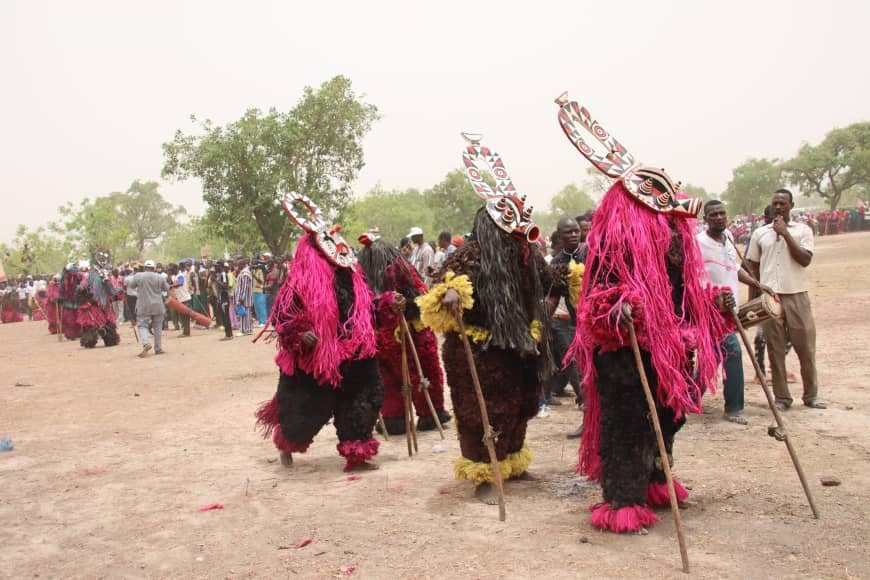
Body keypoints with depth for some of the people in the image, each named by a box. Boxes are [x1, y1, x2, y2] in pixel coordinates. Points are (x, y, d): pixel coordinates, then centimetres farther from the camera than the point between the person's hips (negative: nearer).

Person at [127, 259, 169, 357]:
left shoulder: (138, 276, -6)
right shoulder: (160, 277, -3)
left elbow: (131, 286, 9)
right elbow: (166, 289, 9)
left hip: (143, 306, -1)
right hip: (157, 306, 1)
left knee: (142, 325, 4)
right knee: (157, 327, 10)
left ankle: (146, 343, -21)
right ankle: (158, 348, 13)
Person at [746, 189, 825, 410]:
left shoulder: (802, 230, 5)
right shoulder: (760, 233, 10)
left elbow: (805, 260, -9)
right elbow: (753, 267, 12)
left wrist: (785, 234, -12)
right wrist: (752, 300, 8)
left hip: (797, 295, -1)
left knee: (806, 347, 3)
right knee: (775, 349, 3)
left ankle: (811, 395, 17)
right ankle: (782, 397, 11)